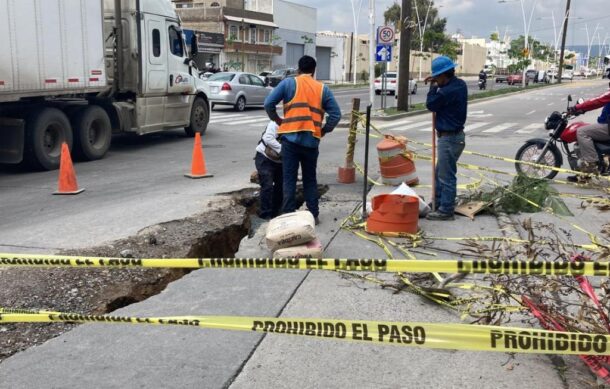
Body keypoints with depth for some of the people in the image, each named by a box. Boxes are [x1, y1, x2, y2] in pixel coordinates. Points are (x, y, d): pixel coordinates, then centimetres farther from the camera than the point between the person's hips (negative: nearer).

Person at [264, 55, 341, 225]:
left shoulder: (288, 83, 3)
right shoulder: (323, 89, 9)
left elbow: (268, 103, -1)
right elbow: (336, 114, 3)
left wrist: (277, 120, 14)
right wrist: (324, 130, 13)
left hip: (291, 139, -2)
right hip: (311, 141, 2)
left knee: (289, 179, 4)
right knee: (310, 179, 14)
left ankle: (288, 216, 3)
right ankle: (313, 215, 16)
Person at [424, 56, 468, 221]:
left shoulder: (448, 91, -25)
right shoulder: (459, 84, 5)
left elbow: (431, 105, -13)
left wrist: (434, 86, -2)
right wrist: (437, 84, 6)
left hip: (450, 138, -10)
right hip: (454, 135, 10)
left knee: (446, 176, -2)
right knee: (440, 173, 19)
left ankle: (446, 211, 6)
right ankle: (439, 204, 30)